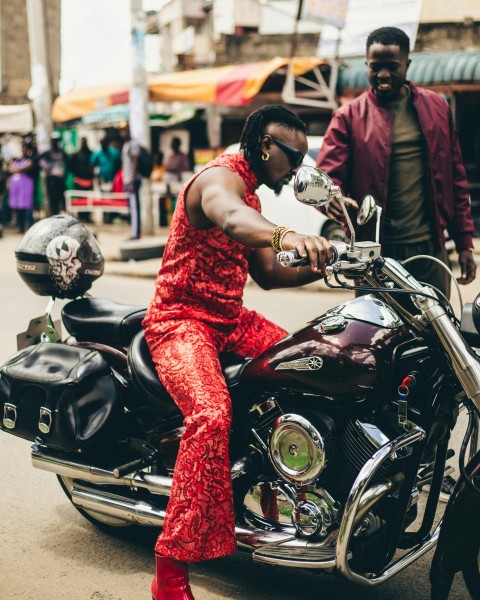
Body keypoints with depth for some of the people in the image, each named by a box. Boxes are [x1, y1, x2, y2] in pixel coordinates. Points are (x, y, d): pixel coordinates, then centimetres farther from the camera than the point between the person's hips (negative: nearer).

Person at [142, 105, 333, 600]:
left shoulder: (252, 193, 18)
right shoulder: (219, 178, -13)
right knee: (211, 414, -32)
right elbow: (230, 219, -40)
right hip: (180, 319, -9)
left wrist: (319, 269, 2)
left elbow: (267, 274, 19)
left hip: (231, 318, 9)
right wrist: (286, 236, -60)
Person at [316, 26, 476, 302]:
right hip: (374, 251, -2)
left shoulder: (437, 108, 9)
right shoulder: (349, 117, 1)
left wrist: (464, 243, 9)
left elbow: (456, 179, 11)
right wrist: (331, 199, -32)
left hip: (430, 248, 3)